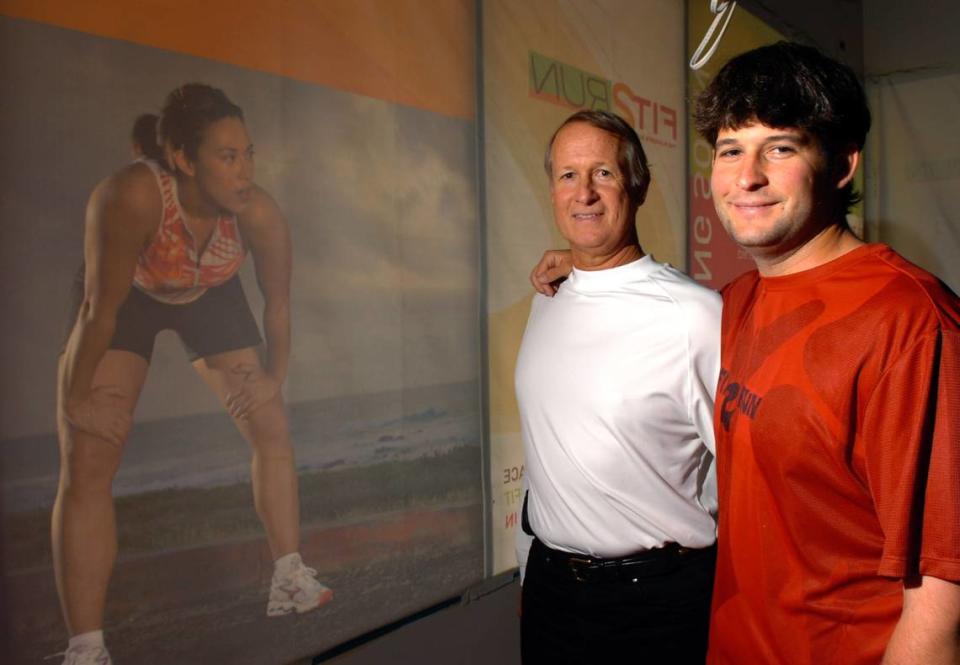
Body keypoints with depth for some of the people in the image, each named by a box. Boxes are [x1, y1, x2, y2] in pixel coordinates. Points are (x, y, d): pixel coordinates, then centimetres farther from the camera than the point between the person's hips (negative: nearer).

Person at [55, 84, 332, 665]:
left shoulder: (261, 214, -31)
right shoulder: (133, 195, -40)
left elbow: (279, 302, -14)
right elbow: (102, 308, -30)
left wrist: (275, 376, -4)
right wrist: (78, 395, -20)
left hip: (210, 296, 3)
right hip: (125, 297, -3)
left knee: (273, 429, 2)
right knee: (87, 465, -12)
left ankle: (290, 584, 17)